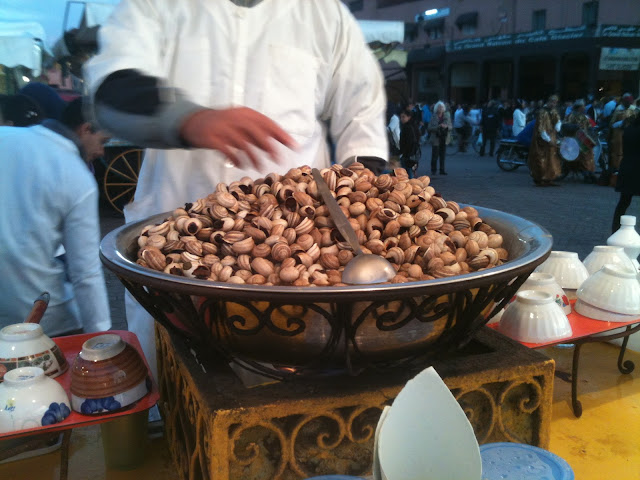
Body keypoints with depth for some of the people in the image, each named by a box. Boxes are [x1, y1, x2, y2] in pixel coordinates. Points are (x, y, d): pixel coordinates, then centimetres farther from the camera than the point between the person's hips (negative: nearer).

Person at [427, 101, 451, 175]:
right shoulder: (433, 117, -2)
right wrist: (438, 126, -20)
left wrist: (446, 126, -14)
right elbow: (429, 128, -7)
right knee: (435, 155, -5)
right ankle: (433, 170, 5)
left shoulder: (447, 116, 7)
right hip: (436, 138, -3)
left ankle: (442, 170, 12)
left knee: (443, 155, 5)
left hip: (444, 138, 3)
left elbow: (450, 126, 8)